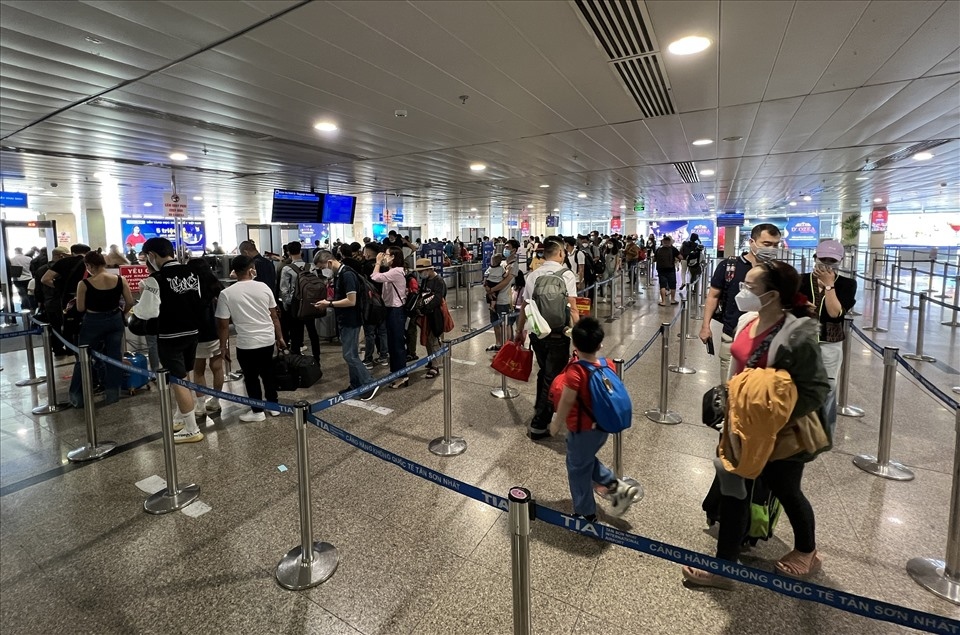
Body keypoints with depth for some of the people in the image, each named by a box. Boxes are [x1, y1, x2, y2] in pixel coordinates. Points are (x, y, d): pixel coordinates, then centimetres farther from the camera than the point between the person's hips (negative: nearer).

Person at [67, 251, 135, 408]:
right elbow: (130, 302, -2)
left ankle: (77, 398, 21)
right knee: (114, 357, 10)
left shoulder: (84, 284, -15)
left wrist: (92, 306, 13)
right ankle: (112, 394, 16)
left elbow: (80, 308, -8)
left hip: (93, 323, -2)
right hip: (115, 321, 3)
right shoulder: (120, 280, -8)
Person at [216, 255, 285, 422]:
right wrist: (280, 337, 14)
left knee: (251, 378, 11)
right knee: (268, 372, 19)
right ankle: (274, 405, 29)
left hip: (246, 343, -3)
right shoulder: (263, 288, -2)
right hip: (268, 340, 3)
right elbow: (274, 316, 4)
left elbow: (223, 324, -8)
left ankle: (257, 411, 21)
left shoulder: (226, 294, -10)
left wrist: (224, 346, 4)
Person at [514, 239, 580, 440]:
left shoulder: (532, 275, 5)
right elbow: (572, 308, -13)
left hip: (537, 333, 5)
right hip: (558, 334, -5)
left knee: (543, 372, 25)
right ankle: (538, 425, 10)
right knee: (553, 378, 5)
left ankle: (540, 409, 43)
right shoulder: (566, 275, -7)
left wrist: (519, 331, 22)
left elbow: (524, 306, 10)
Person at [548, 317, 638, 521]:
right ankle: (616, 486, 21)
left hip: (582, 430, -7)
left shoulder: (575, 372, -26)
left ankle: (586, 513, 29)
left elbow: (566, 402, -21)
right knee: (587, 460, 30)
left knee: (578, 469, 14)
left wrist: (556, 425, -6)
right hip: (602, 426, 7)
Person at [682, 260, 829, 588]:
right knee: (733, 486, 16)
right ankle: (724, 565, 34)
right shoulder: (747, 320, -3)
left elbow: (816, 390, -22)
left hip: (781, 433, -7)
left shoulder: (797, 334, -27)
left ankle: (807, 553, 46)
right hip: (744, 424, 8)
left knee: (785, 491, 16)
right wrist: (732, 404, 13)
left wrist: (775, 420, -26)